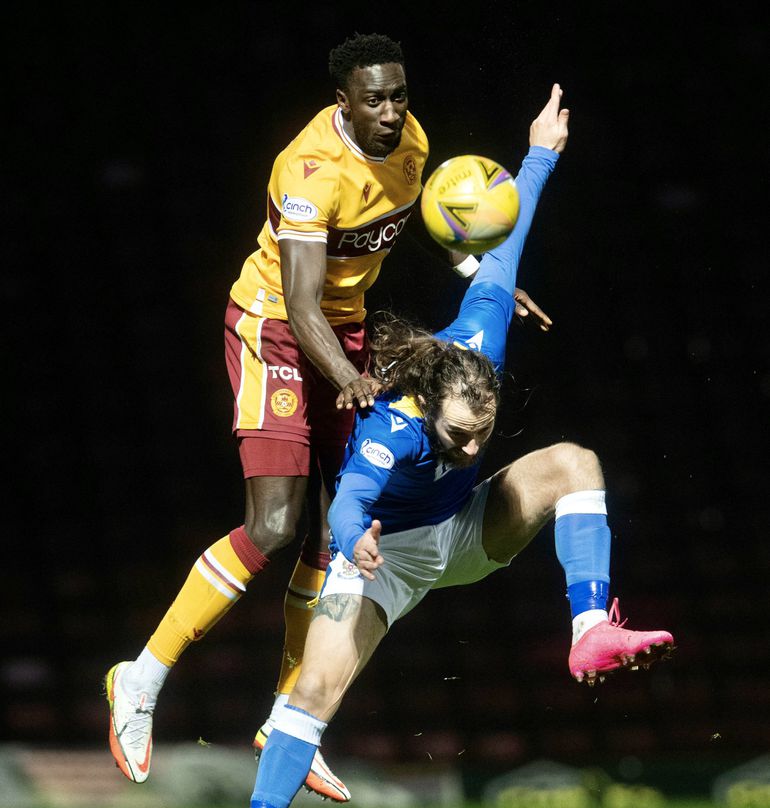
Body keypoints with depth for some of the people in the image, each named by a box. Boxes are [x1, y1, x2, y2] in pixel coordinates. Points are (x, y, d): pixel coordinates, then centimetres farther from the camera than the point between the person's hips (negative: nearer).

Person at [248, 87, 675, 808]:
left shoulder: (475, 346, -24)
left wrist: (540, 157, -1)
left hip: (464, 530, 6)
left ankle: (592, 634, -27)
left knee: (572, 463, -17)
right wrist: (356, 543, -79)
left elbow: (501, 252, -11)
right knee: (318, 687, -22)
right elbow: (348, 503, -55)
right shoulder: (391, 430, -39)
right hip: (388, 551, -5)